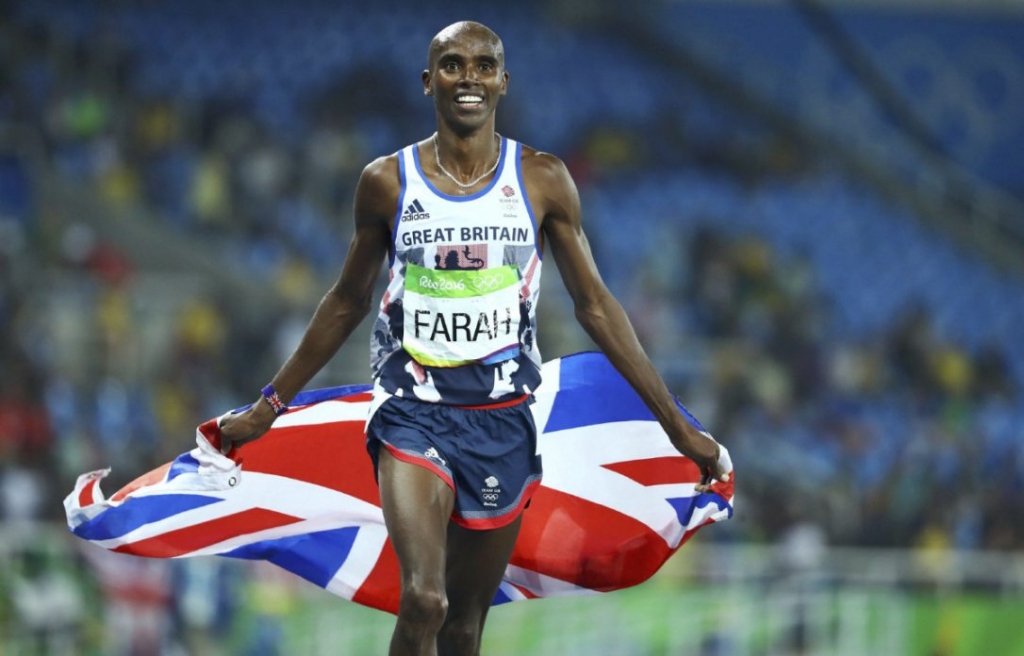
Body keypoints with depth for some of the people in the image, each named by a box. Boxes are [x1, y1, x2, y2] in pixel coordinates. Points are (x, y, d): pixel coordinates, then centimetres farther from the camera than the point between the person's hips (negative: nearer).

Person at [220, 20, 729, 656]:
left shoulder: (542, 180, 1)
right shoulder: (388, 182, 1)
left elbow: (596, 307, 6)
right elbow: (347, 304, 14)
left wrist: (677, 425, 4)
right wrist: (269, 407, 17)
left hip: (501, 421, 1)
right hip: (413, 413, -1)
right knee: (422, 602, -23)